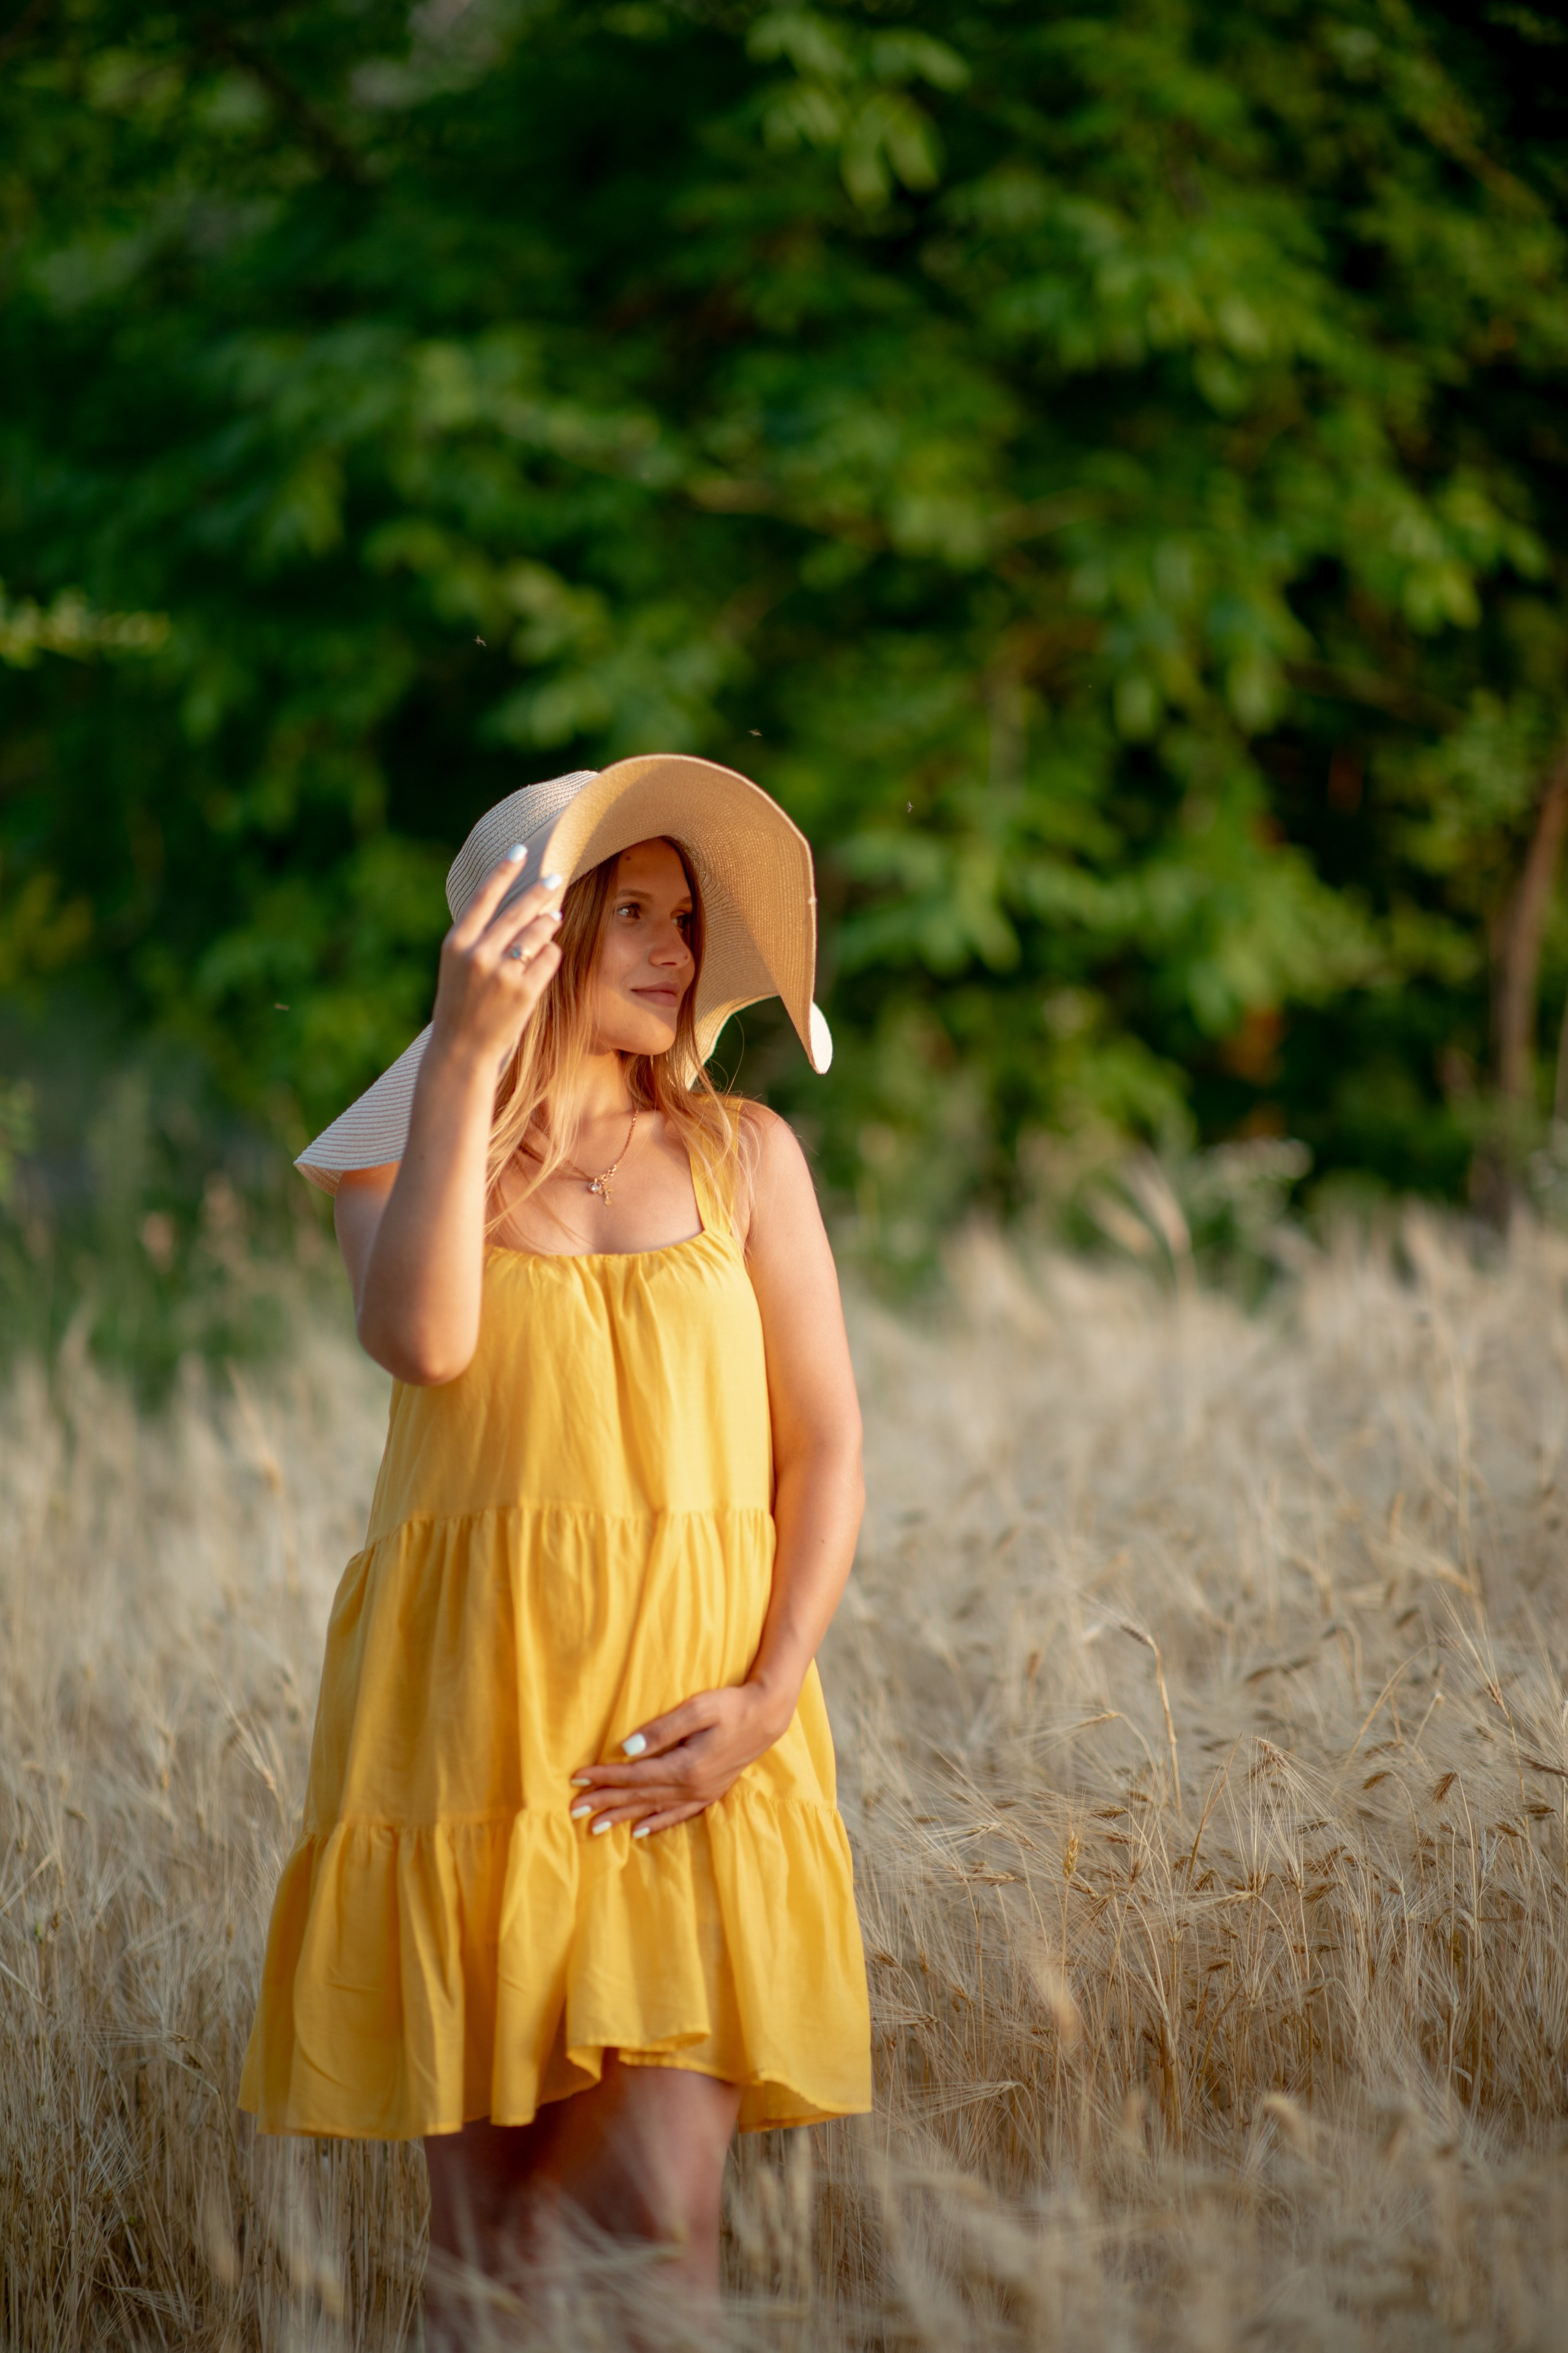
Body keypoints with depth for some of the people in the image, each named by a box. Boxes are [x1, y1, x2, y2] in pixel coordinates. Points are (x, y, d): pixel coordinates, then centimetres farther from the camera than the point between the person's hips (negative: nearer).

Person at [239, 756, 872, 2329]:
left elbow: (825, 1446, 7)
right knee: (484, 2230, 1)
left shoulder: (742, 1155, 10)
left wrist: (772, 1692, -7)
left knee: (660, 2212, -11)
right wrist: (467, 1065, -17)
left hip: (688, 1745, 0)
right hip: (463, 1713, 0)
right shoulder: (401, 1159, 8)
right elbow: (422, 1340, -15)